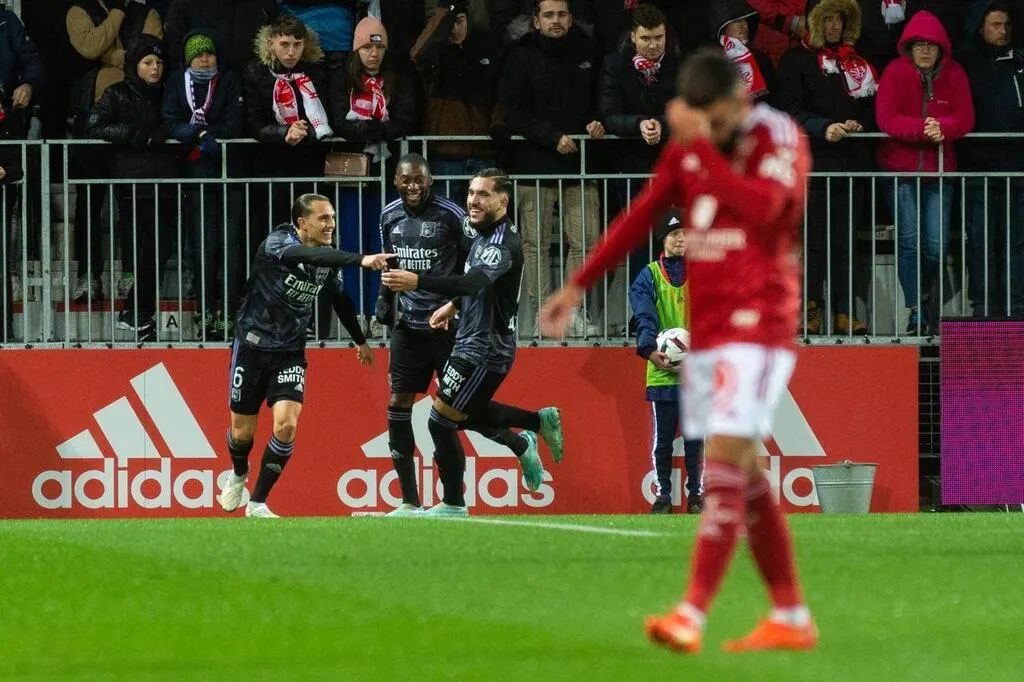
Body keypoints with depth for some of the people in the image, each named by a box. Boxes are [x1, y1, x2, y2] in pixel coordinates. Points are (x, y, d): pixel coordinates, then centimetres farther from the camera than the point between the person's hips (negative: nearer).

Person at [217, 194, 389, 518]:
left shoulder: (327, 260, -3)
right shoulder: (278, 242, -20)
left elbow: (340, 300, 18)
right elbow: (308, 256, -43)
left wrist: (360, 340, 30)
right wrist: (361, 259, -54)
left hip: (290, 352, 3)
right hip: (252, 345, -3)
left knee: (286, 424, -17)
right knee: (242, 432, 7)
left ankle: (257, 502, -3)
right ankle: (238, 475, 43)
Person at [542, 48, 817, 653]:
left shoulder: (780, 138, -9)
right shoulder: (686, 150, 10)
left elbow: (762, 207, -28)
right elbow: (640, 217, 16)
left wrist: (702, 144, -26)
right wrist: (578, 287, 14)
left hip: (757, 327, -7)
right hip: (705, 327, 7)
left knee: (723, 466, -15)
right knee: (743, 475, 9)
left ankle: (693, 616, -21)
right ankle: (792, 618, 15)